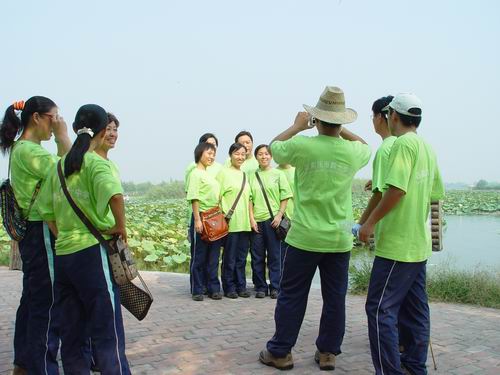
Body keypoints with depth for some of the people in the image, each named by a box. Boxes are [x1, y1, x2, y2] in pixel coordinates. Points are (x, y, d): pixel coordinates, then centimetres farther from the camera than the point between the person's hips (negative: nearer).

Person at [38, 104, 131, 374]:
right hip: (92, 252, -6)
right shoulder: (96, 162, -9)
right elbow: (114, 193, -30)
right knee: (108, 336, -2)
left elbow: (47, 212, 11)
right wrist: (120, 226, -16)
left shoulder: (59, 166, 10)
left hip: (62, 254, 7)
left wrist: (64, 238, 13)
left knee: (71, 334, 14)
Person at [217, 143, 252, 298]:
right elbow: (218, 197, -8)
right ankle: (229, 287, 12)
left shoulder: (245, 174, 16)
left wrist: (251, 218, 15)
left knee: (241, 257, 11)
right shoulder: (224, 172, -3)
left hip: (244, 223, 6)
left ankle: (241, 286, 20)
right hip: (230, 223, -6)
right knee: (230, 257, 1)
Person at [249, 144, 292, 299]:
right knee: (257, 256, 6)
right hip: (256, 220, 2)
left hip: (273, 219, -2)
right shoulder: (252, 176, 8)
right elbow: (249, 199, 6)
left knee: (274, 255, 3)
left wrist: (279, 215, -8)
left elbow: (285, 197, 2)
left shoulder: (278, 174, 4)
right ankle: (260, 287, 17)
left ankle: (275, 287, 13)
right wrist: (252, 218, -2)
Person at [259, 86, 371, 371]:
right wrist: (341, 130, 17)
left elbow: (274, 147, 9)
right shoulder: (352, 152, -4)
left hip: (305, 237, -2)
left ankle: (280, 352, 20)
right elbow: (366, 147, 22)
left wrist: (297, 126, 19)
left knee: (292, 297, 9)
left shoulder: (301, 145, -12)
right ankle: (328, 353, 24)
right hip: (340, 240, 3)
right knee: (335, 298, 14)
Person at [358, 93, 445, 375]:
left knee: (380, 310, -4)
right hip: (419, 244, 9)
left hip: (398, 244, -9)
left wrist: (371, 222, -16)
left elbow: (398, 189, -24)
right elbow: (436, 194, 16)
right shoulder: (427, 148, 12)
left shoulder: (404, 143, -13)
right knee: (415, 310, 15)